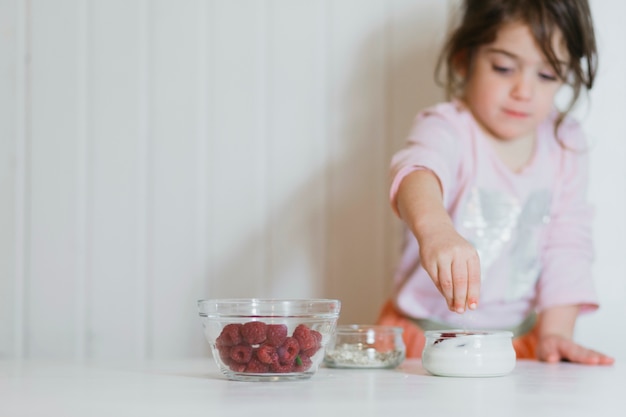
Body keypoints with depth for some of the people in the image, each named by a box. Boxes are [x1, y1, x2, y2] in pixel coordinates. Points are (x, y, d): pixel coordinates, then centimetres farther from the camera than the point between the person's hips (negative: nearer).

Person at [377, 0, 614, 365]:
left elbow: (567, 243, 6)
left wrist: (555, 331, -6)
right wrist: (435, 229, -59)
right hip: (429, 332, -3)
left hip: (521, 338, 3)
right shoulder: (448, 129, -13)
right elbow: (418, 171, -37)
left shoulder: (565, 144, 4)